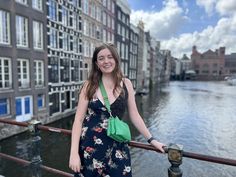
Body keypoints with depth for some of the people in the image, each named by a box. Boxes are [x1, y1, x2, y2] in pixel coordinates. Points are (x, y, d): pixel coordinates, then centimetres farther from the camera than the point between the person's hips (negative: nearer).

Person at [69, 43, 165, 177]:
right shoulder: (90, 85, -5)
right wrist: (74, 153, -10)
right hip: (89, 146, 0)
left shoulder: (126, 84, -1)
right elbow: (79, 119, -5)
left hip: (116, 146, 1)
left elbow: (134, 115, 5)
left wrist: (151, 139, 4)